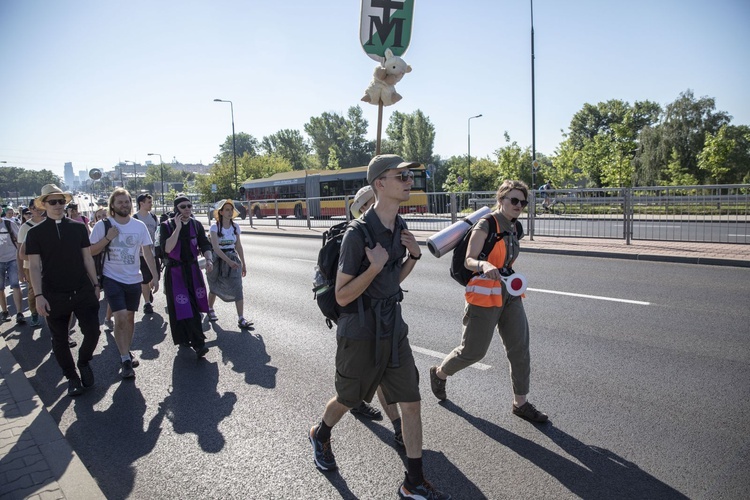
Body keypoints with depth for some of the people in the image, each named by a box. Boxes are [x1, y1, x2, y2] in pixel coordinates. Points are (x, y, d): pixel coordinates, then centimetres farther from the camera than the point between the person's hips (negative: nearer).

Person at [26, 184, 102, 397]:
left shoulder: (78, 227, 3)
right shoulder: (35, 232, -2)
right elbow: (34, 266, -5)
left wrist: (95, 284, 6)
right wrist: (39, 295, -12)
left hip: (83, 291, 1)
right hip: (54, 296, -1)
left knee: (92, 333, -2)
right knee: (60, 340, 9)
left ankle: (84, 362, 28)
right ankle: (72, 377, 28)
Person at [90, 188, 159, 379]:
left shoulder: (139, 226, -1)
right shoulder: (102, 225, -6)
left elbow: (147, 252, 3)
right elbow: (91, 251, -3)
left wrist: (154, 276, -2)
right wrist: (107, 238, -18)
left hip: (134, 279, 3)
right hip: (112, 278, -3)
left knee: (130, 317, 13)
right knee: (121, 317, -12)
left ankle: (126, 352, 31)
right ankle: (125, 360, -3)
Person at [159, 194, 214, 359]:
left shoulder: (196, 225, 4)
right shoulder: (167, 225, -6)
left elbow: (205, 245, 1)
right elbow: (166, 248, -17)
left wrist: (208, 259, -18)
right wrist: (178, 228, -20)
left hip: (193, 270, 4)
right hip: (175, 271, -3)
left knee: (193, 306, 7)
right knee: (182, 307, -8)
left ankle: (186, 339, 26)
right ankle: (198, 343, -5)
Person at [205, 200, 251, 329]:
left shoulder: (235, 226, 2)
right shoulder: (214, 227, -11)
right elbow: (215, 247, -20)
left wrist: (243, 264, 9)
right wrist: (228, 261, -31)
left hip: (233, 260, 3)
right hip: (218, 259, -3)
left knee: (238, 289, -10)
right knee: (215, 288, 14)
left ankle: (241, 319, -11)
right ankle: (210, 309, 42)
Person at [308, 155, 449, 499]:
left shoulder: (399, 227, 2)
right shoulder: (357, 234, -21)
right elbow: (342, 297, -18)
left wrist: (413, 255, -4)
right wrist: (374, 266, -30)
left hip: (393, 328, 6)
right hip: (360, 332, -6)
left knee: (411, 402, 6)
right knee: (348, 399, 17)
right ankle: (320, 435, 50)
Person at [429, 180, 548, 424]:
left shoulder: (513, 228, 10)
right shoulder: (486, 225, -13)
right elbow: (468, 260, -22)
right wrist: (483, 265, -40)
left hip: (509, 295, 8)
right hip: (484, 296, -7)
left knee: (520, 349, 5)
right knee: (473, 351, 3)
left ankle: (520, 403, 19)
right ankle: (439, 373, 30)